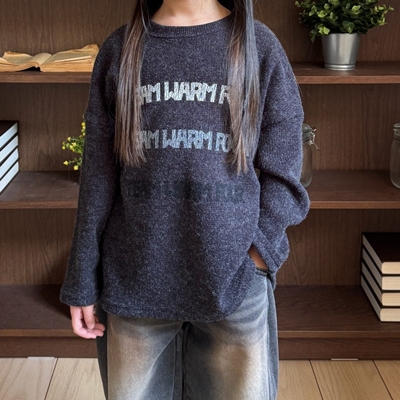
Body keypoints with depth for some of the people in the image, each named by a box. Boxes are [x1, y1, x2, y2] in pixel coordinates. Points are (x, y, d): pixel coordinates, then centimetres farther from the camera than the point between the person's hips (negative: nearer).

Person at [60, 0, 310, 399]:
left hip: (235, 283, -1)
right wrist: (82, 283, 4)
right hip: (135, 280, 1)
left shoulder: (259, 46, 1)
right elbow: (98, 176, 4)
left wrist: (257, 253, -12)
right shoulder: (120, 49, 5)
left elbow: (280, 175, 1)